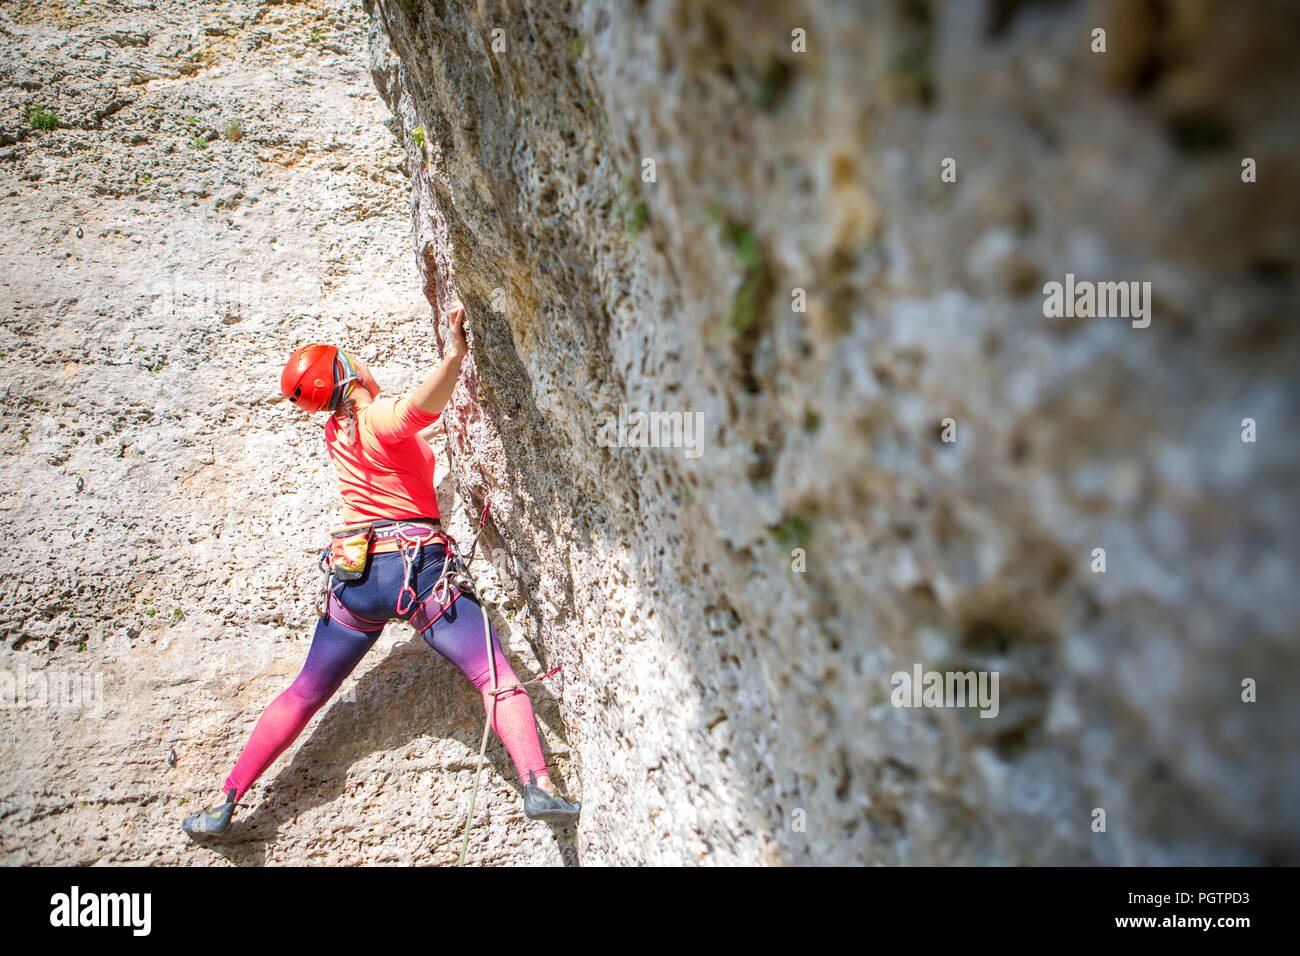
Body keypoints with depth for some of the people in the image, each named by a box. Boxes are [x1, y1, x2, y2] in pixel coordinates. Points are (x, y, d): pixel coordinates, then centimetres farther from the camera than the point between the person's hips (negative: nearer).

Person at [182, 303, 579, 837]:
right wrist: (453, 355, -46)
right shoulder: (379, 419, -8)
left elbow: (409, 421, 28)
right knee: (498, 679, -10)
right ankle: (537, 787, -29)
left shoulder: (336, 432, 14)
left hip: (355, 577, 7)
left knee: (304, 693, 16)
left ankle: (224, 804, 17)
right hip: (417, 569, -7)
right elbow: (419, 407, -33)